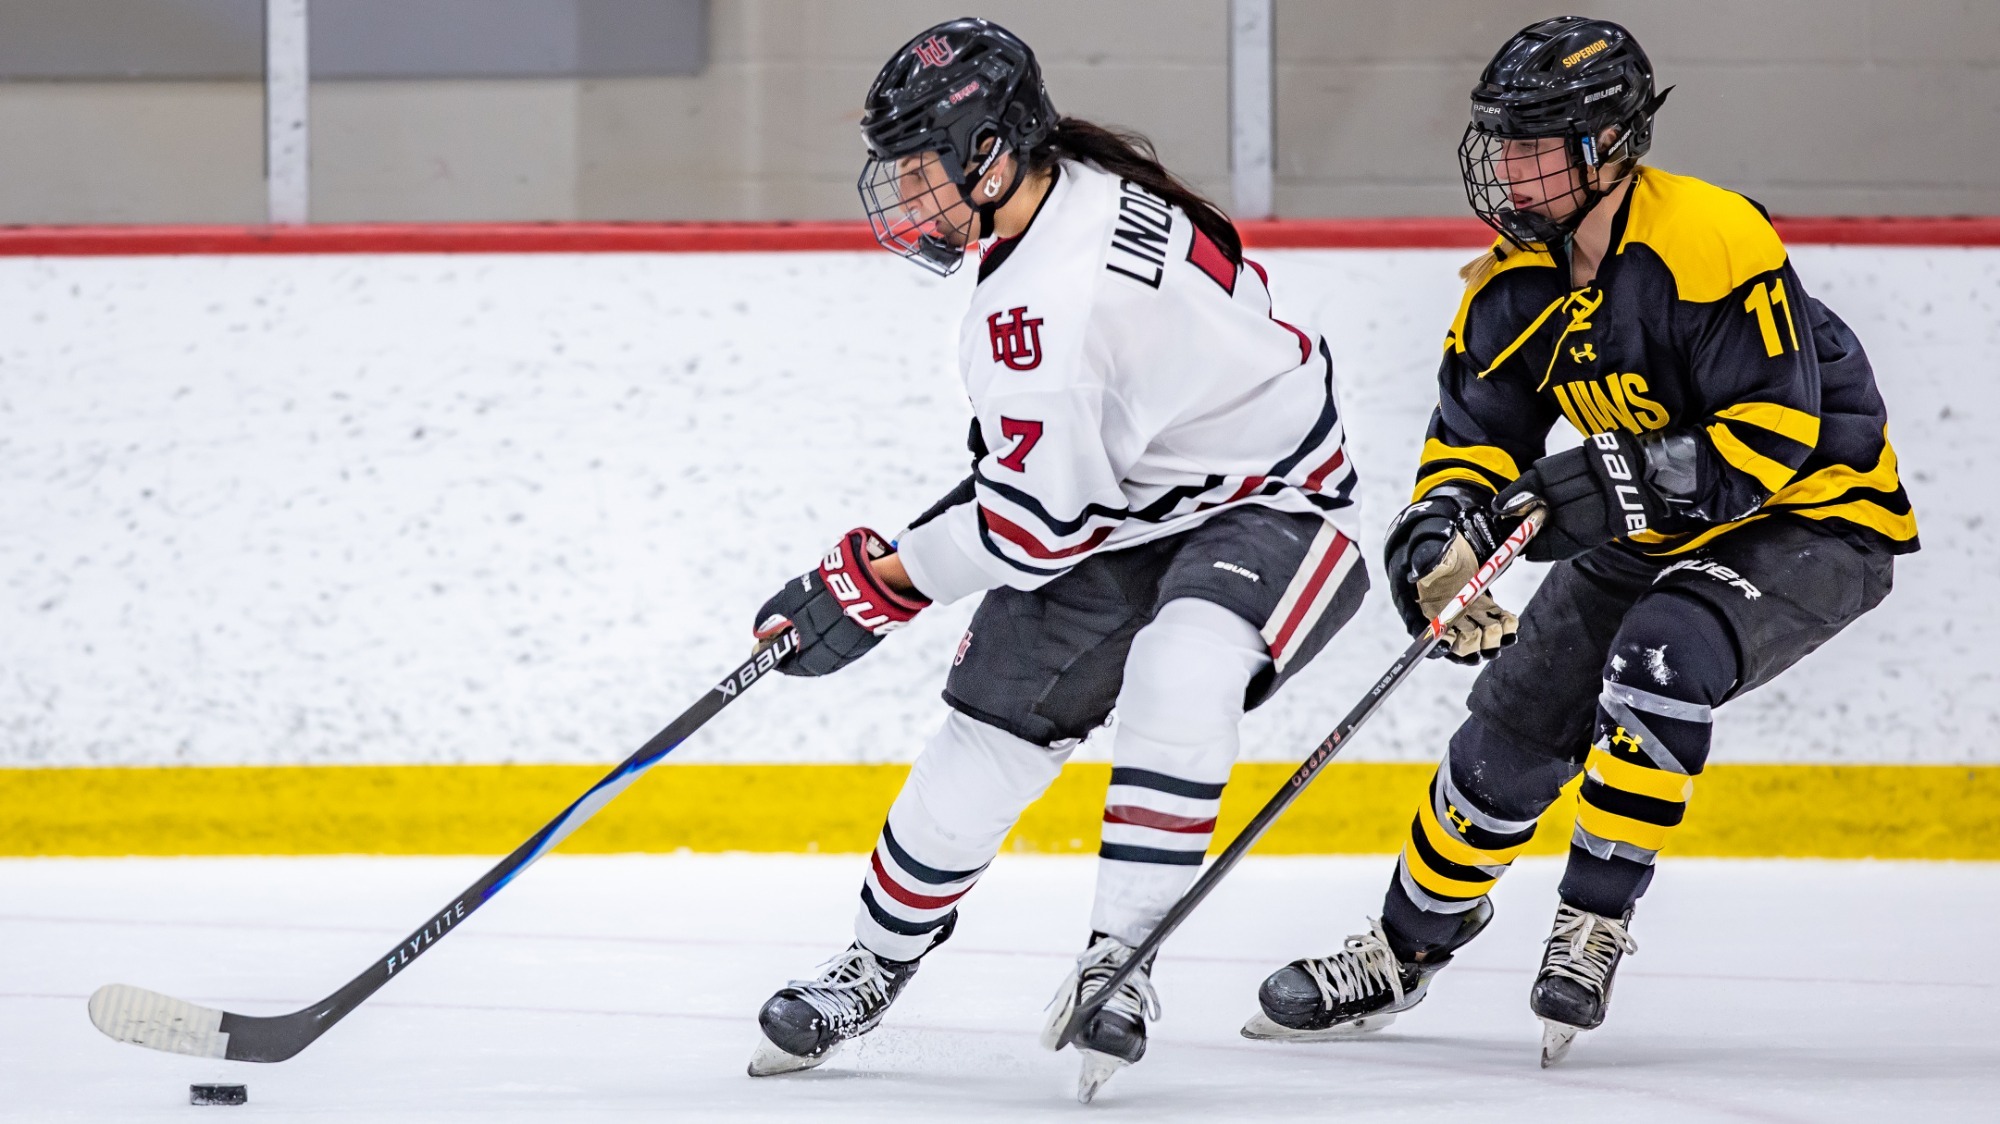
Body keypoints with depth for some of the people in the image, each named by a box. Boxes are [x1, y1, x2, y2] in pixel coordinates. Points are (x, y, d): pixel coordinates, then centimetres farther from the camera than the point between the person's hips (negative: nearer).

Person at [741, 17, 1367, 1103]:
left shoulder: (1053, 296, -32)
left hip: (1264, 511, -10)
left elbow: (1032, 520, -27)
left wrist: (872, 584, -17)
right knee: (990, 725, 5)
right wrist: (1002, 463, 20)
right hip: (1122, 504, 10)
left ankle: (1120, 959, -30)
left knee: (1177, 674, -37)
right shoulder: (1077, 189, -4)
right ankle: (877, 962, 20)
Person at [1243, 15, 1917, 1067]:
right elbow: (1472, 436, 0)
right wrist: (1441, 531, -22)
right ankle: (1405, 950, 24)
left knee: (1660, 659, -33)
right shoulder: (1516, 284, -4)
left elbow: (1770, 429, -30)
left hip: (1812, 518, -8)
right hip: (1651, 539, 8)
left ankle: (1593, 925, -20)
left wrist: (1603, 488, -35)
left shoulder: (1710, 241, -28)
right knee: (1513, 729, 4)